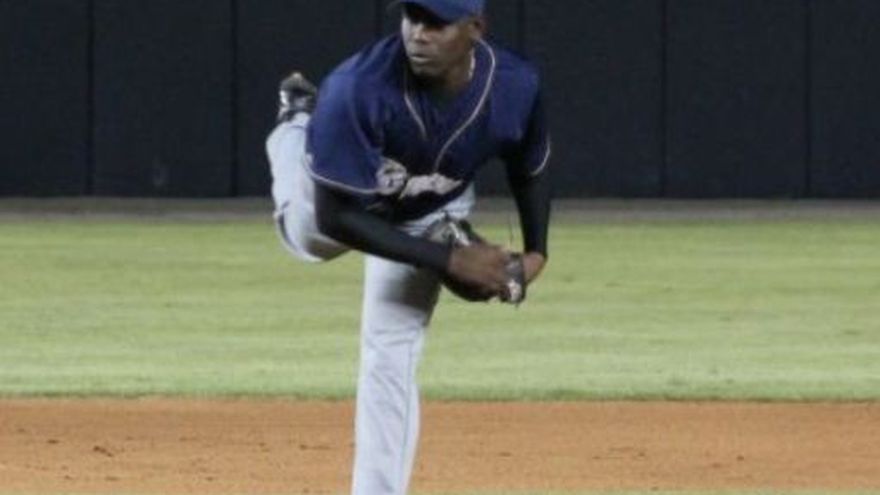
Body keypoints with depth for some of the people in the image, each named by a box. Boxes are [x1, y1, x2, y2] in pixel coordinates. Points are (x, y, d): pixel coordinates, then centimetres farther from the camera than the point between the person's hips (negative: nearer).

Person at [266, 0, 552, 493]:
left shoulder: (515, 86, -35)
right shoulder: (358, 89, -46)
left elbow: (531, 168, -10)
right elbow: (337, 217, -39)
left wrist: (536, 253, -22)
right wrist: (450, 259, -41)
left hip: (434, 215, 1)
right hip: (338, 190, -1)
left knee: (392, 358, -5)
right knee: (309, 237, 33)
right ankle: (297, 125, 60)